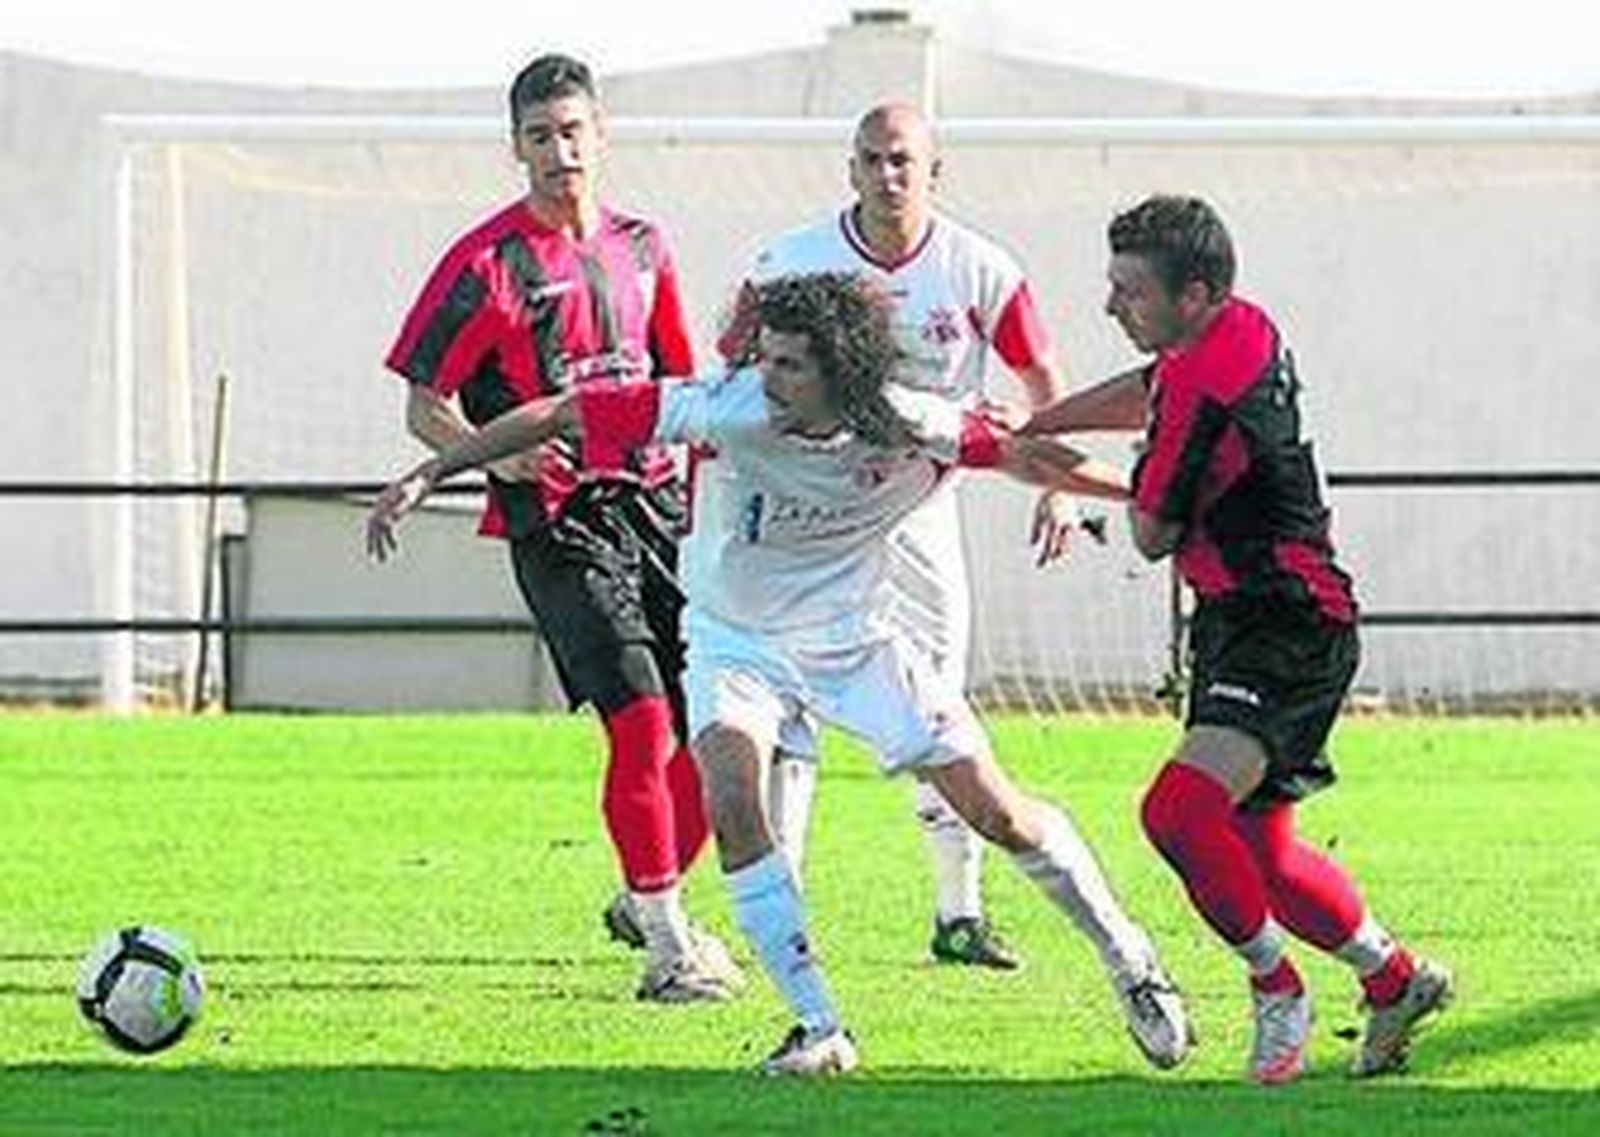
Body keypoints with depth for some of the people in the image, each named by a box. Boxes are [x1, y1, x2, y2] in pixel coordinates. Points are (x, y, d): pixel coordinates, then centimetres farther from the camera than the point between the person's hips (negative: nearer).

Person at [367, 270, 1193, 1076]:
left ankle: (1132, 967, 21)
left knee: (997, 812, -1)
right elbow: (562, 414, -25)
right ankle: (818, 1029, -16)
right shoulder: (728, 409, -28)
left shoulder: (907, 430, -23)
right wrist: (426, 476, -27)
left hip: (854, 640, 1)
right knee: (732, 804, -26)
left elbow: (1024, 456, -5)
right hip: (735, 641, -1)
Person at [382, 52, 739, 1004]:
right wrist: (494, 453, -22)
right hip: (557, 518, -6)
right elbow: (425, 404, -4)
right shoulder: (488, 263, -5)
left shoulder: (641, 246, 12)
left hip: (654, 501, 6)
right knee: (642, 721, -16)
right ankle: (670, 949, -9)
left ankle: (653, 901, 24)